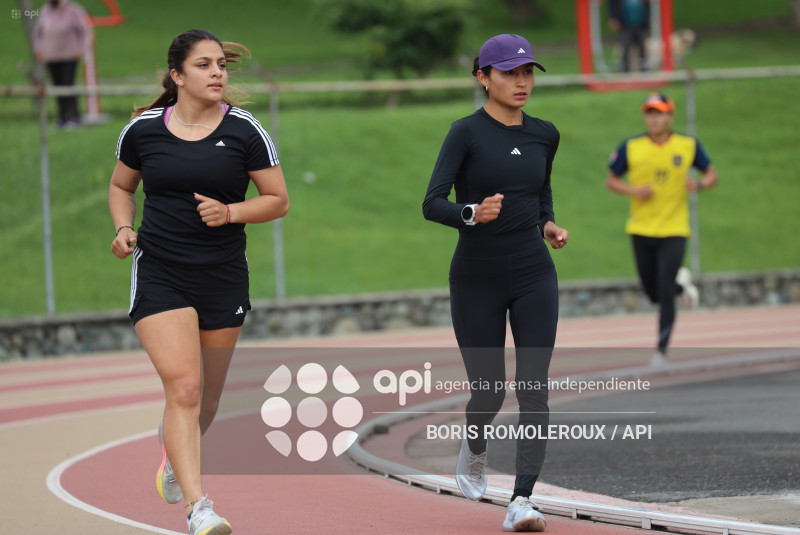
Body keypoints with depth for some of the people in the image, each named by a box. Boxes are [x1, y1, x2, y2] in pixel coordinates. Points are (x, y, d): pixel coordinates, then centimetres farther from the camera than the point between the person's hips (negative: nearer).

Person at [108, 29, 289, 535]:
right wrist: (124, 228, -2)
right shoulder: (143, 129, 0)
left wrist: (229, 213, -15)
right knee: (184, 387, -18)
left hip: (223, 278, 2)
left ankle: (174, 444, 49)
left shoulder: (244, 130, -3)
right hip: (159, 275, -1)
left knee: (207, 398, 13)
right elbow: (121, 186, 17)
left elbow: (278, 200, 2)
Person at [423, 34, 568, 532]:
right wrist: (473, 214, -37)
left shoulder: (544, 135, 6)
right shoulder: (467, 132, -10)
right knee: (488, 389, 6)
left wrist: (549, 225, 5)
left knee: (534, 388, -10)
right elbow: (432, 204, -18)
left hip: (534, 275, 3)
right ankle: (475, 451, 41)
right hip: (477, 279, -3)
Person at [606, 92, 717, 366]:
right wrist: (634, 190, -14)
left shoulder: (689, 146, -3)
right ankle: (681, 283, 45)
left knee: (665, 292, -13)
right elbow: (611, 180, 6)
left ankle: (662, 349, -5)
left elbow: (712, 175, 8)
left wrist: (699, 184, -15)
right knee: (653, 292, 10)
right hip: (641, 230, 2)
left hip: (674, 231, -2)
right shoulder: (630, 148, -3)